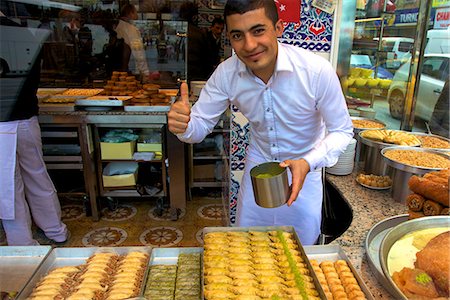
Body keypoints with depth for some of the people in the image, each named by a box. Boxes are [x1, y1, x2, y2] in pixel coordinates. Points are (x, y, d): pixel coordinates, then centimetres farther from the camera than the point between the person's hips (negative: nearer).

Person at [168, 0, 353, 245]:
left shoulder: (317, 71, -29)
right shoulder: (226, 73, -19)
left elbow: (342, 131, -18)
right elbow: (201, 125, -11)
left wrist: (307, 163, -35)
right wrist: (184, 125, -36)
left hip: (304, 169, -2)